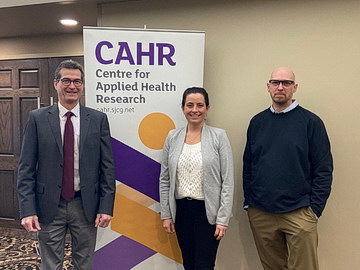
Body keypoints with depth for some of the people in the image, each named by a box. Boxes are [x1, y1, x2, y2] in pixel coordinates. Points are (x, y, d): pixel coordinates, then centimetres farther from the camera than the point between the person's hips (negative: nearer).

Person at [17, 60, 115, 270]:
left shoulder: (98, 119, 0)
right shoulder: (37, 118, 0)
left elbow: (107, 166, 0)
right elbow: (26, 168, -1)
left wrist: (106, 206, -5)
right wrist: (27, 209, -8)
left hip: (86, 205, 1)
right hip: (49, 205, 0)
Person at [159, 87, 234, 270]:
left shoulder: (219, 136, -6)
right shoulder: (173, 137, 3)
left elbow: (227, 181, -7)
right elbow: (164, 179, 6)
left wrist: (223, 219, -10)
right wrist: (166, 214, 4)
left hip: (208, 211, -3)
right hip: (181, 210, 4)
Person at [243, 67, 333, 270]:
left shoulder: (311, 122, -4)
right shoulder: (257, 122, 7)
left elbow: (323, 170, -5)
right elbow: (248, 165, 10)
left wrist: (315, 209, -8)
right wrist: (248, 201, 6)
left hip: (299, 213, -3)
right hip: (259, 213, 4)